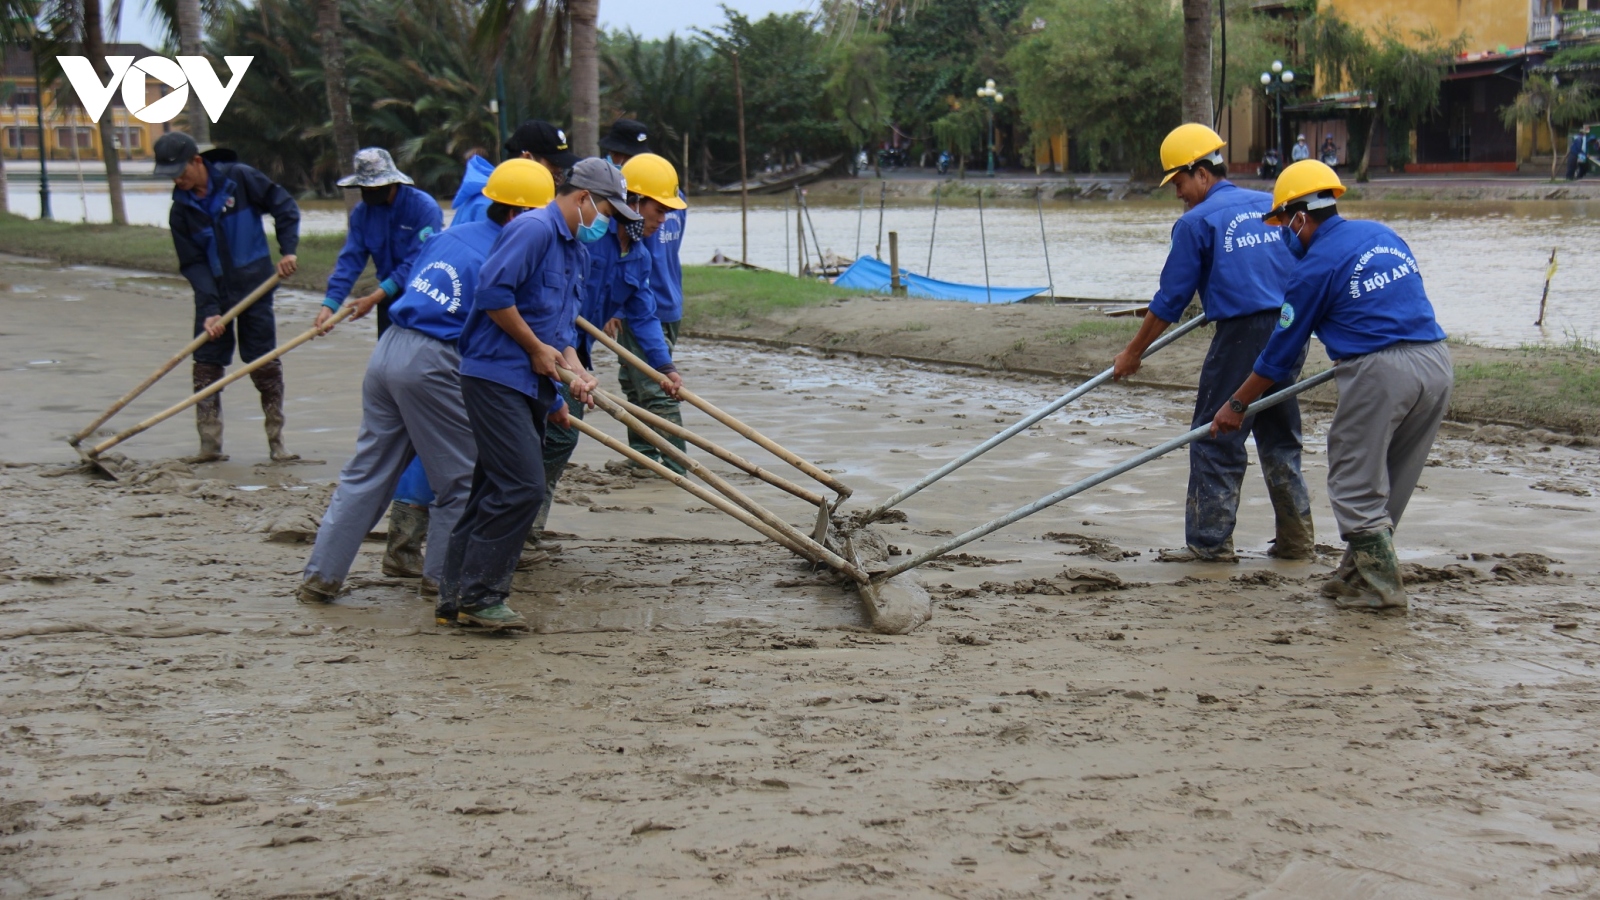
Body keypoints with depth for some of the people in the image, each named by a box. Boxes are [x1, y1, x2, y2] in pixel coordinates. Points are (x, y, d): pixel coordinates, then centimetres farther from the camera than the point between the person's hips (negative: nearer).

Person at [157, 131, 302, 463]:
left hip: (254, 289, -3)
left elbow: (284, 206, -3)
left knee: (266, 366, -1)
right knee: (206, 366, -2)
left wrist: (288, 250, -12)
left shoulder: (240, 179, -9)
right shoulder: (181, 210, -2)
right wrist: (209, 310, -14)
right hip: (213, 294, 3)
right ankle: (210, 444, 3)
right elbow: (193, 264, -5)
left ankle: (277, 441, 7)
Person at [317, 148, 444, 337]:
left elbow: (417, 262, -24)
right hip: (389, 298, 5)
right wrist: (330, 304, -19)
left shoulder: (425, 207, -19)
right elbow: (350, 259, -5)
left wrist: (376, 297, -28)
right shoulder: (362, 212, -2)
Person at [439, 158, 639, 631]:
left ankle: (456, 597, 18)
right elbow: (493, 290, -22)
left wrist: (571, 366, 3)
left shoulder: (576, 250, 20)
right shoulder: (534, 229, -12)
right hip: (497, 375, -10)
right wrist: (538, 348, -14)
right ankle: (479, 596, -7)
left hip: (530, 383, 10)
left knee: (493, 490, 12)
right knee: (522, 486, -14)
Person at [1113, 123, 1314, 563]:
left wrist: (1132, 353, 6)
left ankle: (1210, 541, 2)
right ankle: (1297, 539, 18)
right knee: (1280, 438, 16)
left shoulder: (1197, 221, -4)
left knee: (1216, 438, 2)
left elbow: (1171, 300, -3)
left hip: (1242, 334, -6)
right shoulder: (1272, 205, 11)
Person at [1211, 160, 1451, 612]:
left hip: (1381, 371, -8)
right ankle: (1358, 572, 27)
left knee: (1355, 482, 5)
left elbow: (1282, 351, 2)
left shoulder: (1315, 266, -4)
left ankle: (1380, 586, 5)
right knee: (1390, 482, 17)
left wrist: (1236, 405, 14)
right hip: (1438, 360, 8)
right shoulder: (1382, 233, 16)